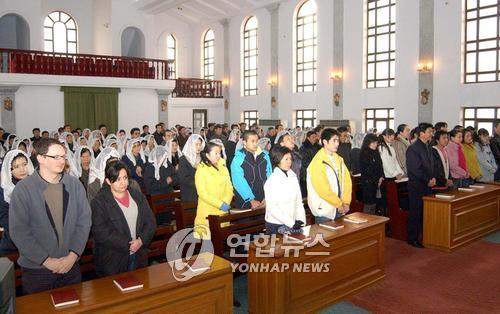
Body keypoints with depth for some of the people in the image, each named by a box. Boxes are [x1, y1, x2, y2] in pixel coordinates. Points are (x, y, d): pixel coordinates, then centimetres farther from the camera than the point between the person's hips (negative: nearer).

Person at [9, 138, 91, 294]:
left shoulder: (74, 184, -1)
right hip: (36, 268, -2)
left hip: (71, 265, 3)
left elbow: (84, 220, -1)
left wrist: (73, 255, -10)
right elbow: (18, 231, -12)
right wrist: (47, 261, -15)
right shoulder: (23, 188, -8)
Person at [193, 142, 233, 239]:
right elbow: (202, 193, -11)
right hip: (207, 212, -4)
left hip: (223, 211, 4)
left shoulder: (223, 168, 9)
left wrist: (226, 202, -11)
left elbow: (229, 188, 7)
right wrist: (220, 204, -16)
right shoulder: (201, 170, -6)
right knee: (207, 236, -4)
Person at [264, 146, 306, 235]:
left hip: (294, 224, 5)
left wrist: (300, 219, -7)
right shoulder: (271, 181, -12)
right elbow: (272, 208, -15)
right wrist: (291, 223, -17)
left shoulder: (294, 177, 3)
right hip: (275, 225, -4)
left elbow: (299, 201, 5)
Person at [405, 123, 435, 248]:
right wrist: (428, 181, -13)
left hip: (427, 185, 8)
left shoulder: (427, 147, 13)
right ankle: (412, 238, 9)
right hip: (417, 186, -8)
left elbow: (430, 165, 19)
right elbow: (415, 169, -18)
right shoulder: (413, 148, -14)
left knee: (425, 212, 10)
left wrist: (432, 178, 3)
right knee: (416, 212, -1)